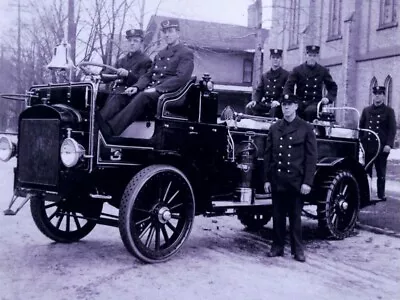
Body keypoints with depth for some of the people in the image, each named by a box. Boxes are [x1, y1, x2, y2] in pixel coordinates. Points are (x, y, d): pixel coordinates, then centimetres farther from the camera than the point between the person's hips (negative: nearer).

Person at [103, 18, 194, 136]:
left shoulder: (186, 53, 1)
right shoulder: (160, 54, 25)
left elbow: (181, 78, -13)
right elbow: (148, 75, 22)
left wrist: (157, 89, -20)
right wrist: (137, 86, 0)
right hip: (151, 90, 8)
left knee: (143, 97, -35)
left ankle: (110, 129, -45)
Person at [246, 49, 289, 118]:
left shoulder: (286, 75, 2)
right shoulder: (264, 76, 19)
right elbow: (259, 91, 16)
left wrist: (278, 101, -23)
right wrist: (254, 100, -5)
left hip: (277, 105, -4)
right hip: (264, 104, 5)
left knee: (274, 110, -38)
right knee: (249, 108, -19)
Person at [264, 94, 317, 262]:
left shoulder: (306, 128, -1)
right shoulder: (274, 128, 9)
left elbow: (311, 157, -3)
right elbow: (268, 155, 10)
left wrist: (307, 182, -9)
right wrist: (267, 179, 5)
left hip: (296, 181, -3)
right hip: (276, 180, 3)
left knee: (295, 216, 5)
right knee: (277, 215, 8)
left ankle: (297, 249, 16)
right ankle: (277, 247, 19)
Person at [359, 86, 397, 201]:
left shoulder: (389, 111, 3)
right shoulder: (366, 110, 12)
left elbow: (392, 129, -3)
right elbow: (361, 127, 13)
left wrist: (389, 144, -14)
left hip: (381, 148, -2)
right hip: (367, 146, 2)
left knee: (381, 173, 5)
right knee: (366, 172, 5)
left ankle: (381, 194, 13)